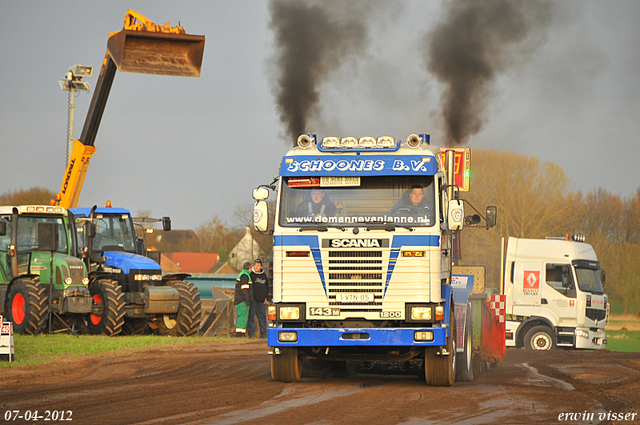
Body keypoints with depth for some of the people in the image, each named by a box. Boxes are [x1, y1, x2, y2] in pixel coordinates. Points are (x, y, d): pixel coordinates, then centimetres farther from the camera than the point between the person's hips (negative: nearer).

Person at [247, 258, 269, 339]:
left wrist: (265, 297, 9)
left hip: (262, 301, 4)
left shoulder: (264, 275, 12)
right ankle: (251, 333, -4)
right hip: (252, 300, -4)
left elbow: (267, 287, 20)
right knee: (251, 316, -6)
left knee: (262, 316, 7)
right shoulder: (251, 275, 0)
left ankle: (263, 333, 12)